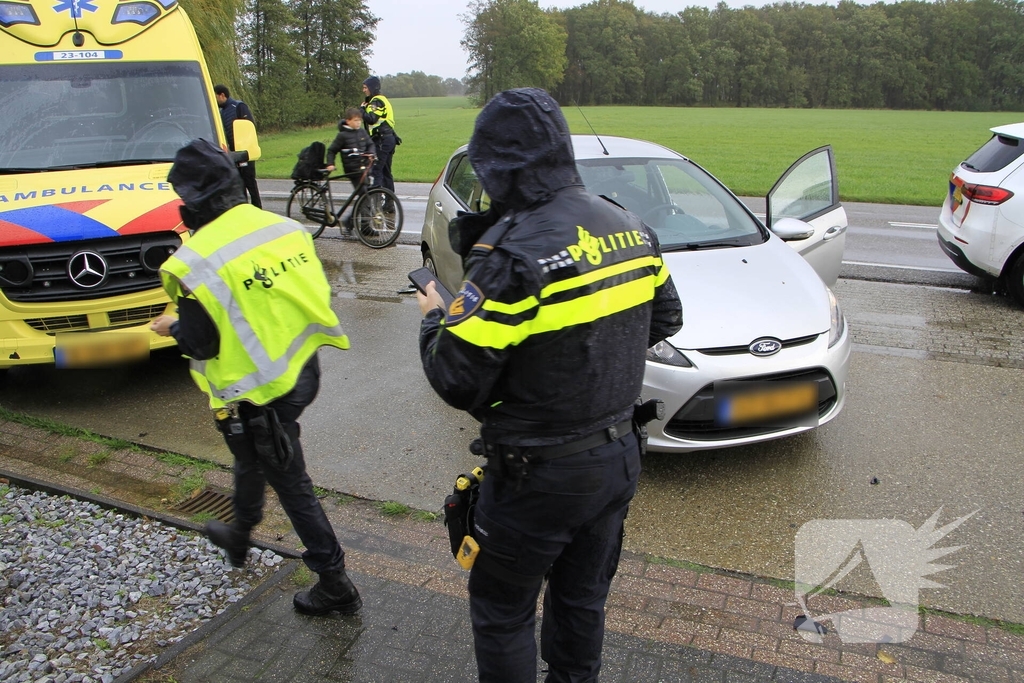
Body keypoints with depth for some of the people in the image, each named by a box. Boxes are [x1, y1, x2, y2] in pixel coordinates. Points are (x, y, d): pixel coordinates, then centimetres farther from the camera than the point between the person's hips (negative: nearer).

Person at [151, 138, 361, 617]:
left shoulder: (196, 260, -21)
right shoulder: (285, 227, -3)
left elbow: (203, 344, -17)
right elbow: (315, 294, 4)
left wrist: (172, 327, 5)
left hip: (256, 391, -7)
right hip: (303, 370, 8)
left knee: (290, 482, 6)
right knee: (251, 456, 30)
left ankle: (335, 585, 18)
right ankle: (239, 533, 55)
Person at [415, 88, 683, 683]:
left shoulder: (514, 254, -25)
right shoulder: (631, 228, 0)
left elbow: (455, 379, -22)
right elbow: (666, 318, 14)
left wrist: (434, 317, -2)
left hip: (541, 476, -7)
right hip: (619, 458, 8)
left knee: (502, 611, 15)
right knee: (583, 599, 25)